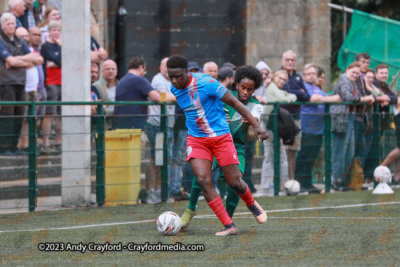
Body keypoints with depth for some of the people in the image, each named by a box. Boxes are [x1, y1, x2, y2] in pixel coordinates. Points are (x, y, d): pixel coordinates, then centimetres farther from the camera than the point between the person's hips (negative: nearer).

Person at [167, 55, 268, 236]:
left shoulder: (206, 83, -20)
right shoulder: (174, 89, -2)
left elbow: (233, 102, -13)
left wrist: (255, 125, -14)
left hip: (220, 136, -4)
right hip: (196, 138, 4)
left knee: (235, 182, -1)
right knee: (203, 180, -17)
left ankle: (251, 204, 35)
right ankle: (229, 226, -12)